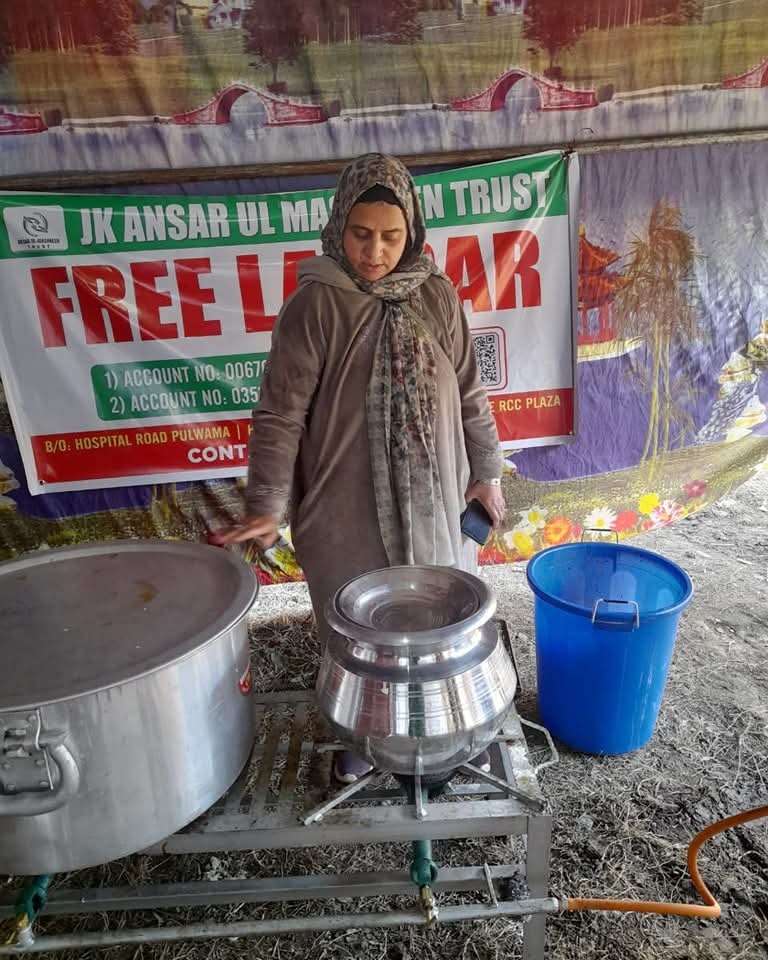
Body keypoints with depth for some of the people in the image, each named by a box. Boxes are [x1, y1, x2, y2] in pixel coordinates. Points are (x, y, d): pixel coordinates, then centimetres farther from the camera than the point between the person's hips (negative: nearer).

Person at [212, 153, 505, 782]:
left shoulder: (438, 295, 1)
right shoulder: (315, 304, -9)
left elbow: (469, 392, 8)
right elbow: (281, 412, -11)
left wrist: (486, 472, 8)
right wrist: (266, 506, -17)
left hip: (434, 498, 4)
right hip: (347, 507, -3)